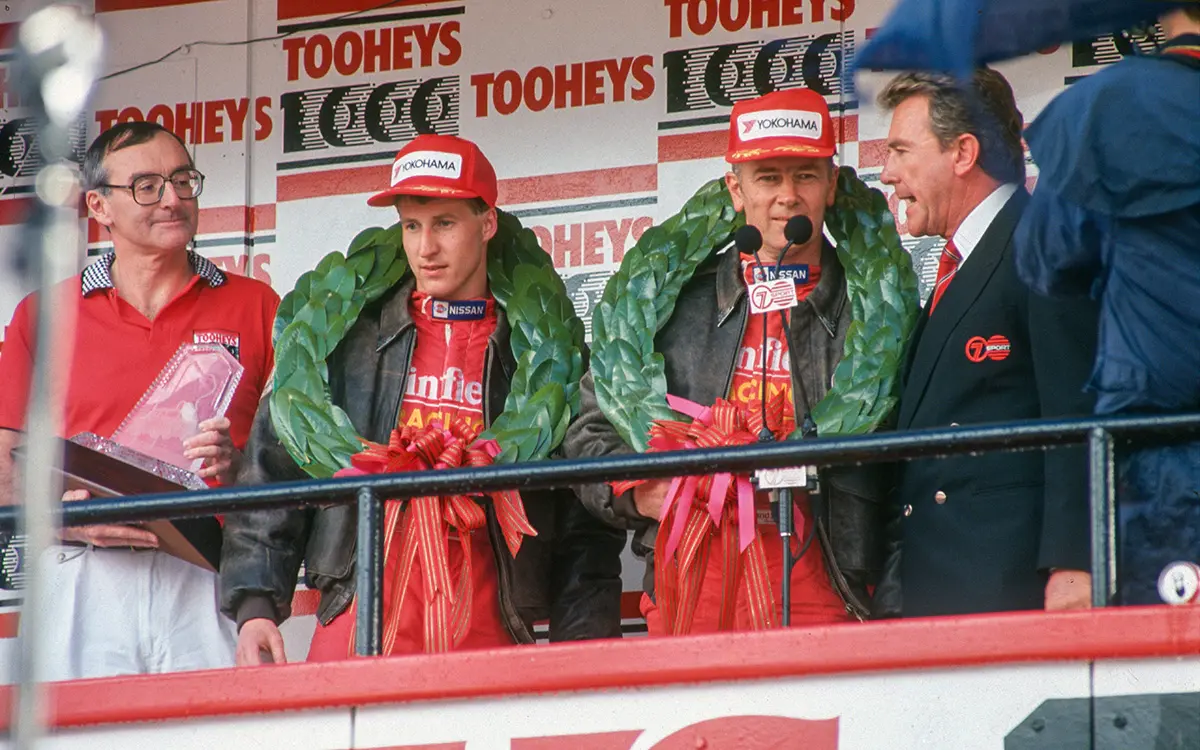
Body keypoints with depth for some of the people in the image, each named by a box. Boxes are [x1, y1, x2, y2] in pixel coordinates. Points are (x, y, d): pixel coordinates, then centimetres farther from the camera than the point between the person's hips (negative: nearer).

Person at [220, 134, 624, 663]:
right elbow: (274, 469, 11)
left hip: (486, 639, 0)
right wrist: (254, 605, 0)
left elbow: (584, 526, 10)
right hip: (357, 631, 0)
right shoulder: (349, 337, 11)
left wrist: (583, 655, 1)